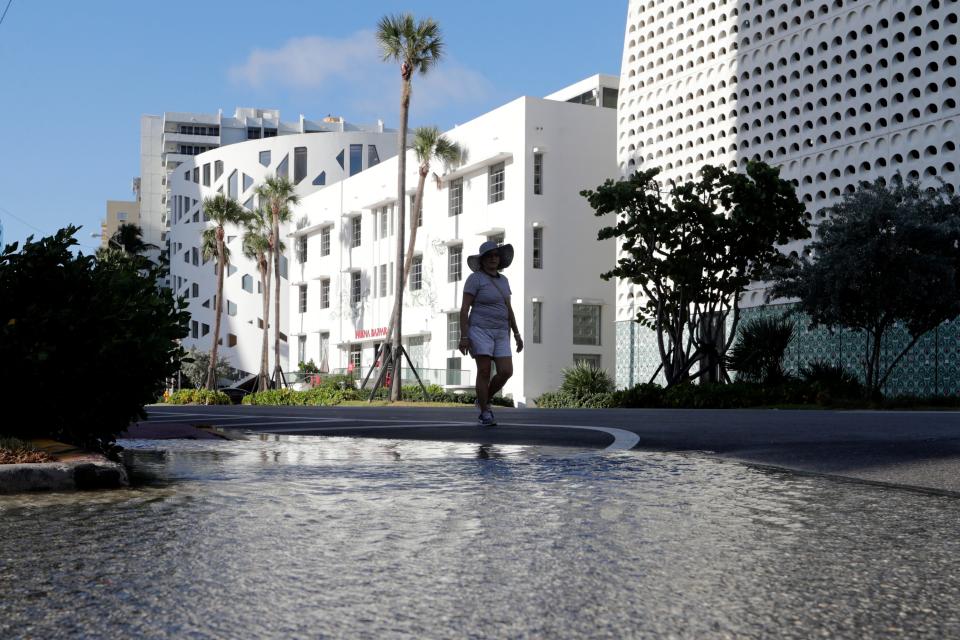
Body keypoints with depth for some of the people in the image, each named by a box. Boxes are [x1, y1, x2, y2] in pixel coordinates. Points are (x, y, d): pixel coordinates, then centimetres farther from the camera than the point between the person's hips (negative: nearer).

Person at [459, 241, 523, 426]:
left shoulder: (502, 280, 13)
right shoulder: (475, 278, -8)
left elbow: (508, 309, 17)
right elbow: (464, 309, -11)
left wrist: (516, 334, 12)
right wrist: (464, 336, -17)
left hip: (500, 333, 6)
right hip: (480, 330, -6)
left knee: (506, 372, -5)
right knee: (484, 372, -11)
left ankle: (484, 400, 17)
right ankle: (485, 414, 0)